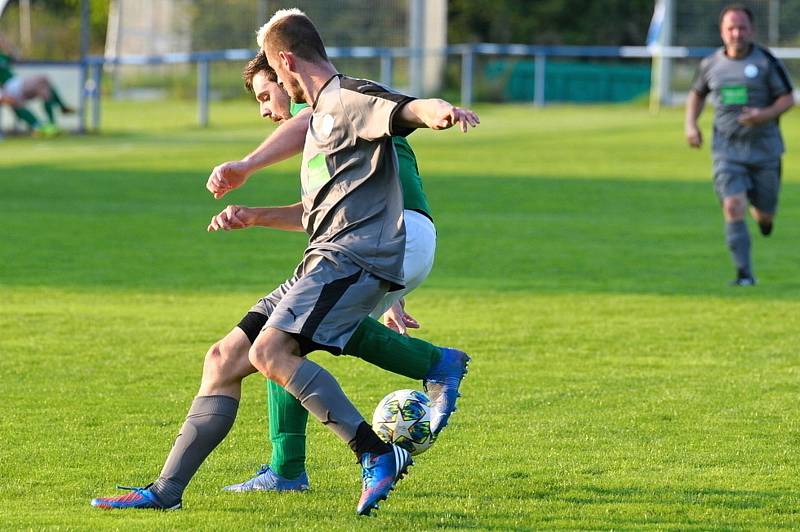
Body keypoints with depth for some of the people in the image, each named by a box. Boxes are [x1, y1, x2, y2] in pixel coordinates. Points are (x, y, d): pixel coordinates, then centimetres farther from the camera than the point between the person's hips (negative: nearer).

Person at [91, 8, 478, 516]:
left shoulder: (349, 99, -6)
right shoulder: (322, 114, 26)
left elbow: (407, 109, -29)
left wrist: (440, 111, -50)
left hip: (354, 255, -10)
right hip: (322, 263, 10)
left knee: (269, 352, -28)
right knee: (224, 360, 8)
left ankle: (379, 456, -27)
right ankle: (166, 490, 12)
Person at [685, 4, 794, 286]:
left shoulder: (766, 61, -5)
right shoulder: (710, 64, 4)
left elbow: (788, 98, -4)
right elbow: (697, 94, 22)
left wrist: (765, 115, -22)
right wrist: (691, 124, 7)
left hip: (764, 148, -1)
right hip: (727, 151, 1)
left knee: (764, 215, 6)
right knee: (734, 208, -16)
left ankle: (763, 216, 46)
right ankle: (745, 275, -13)